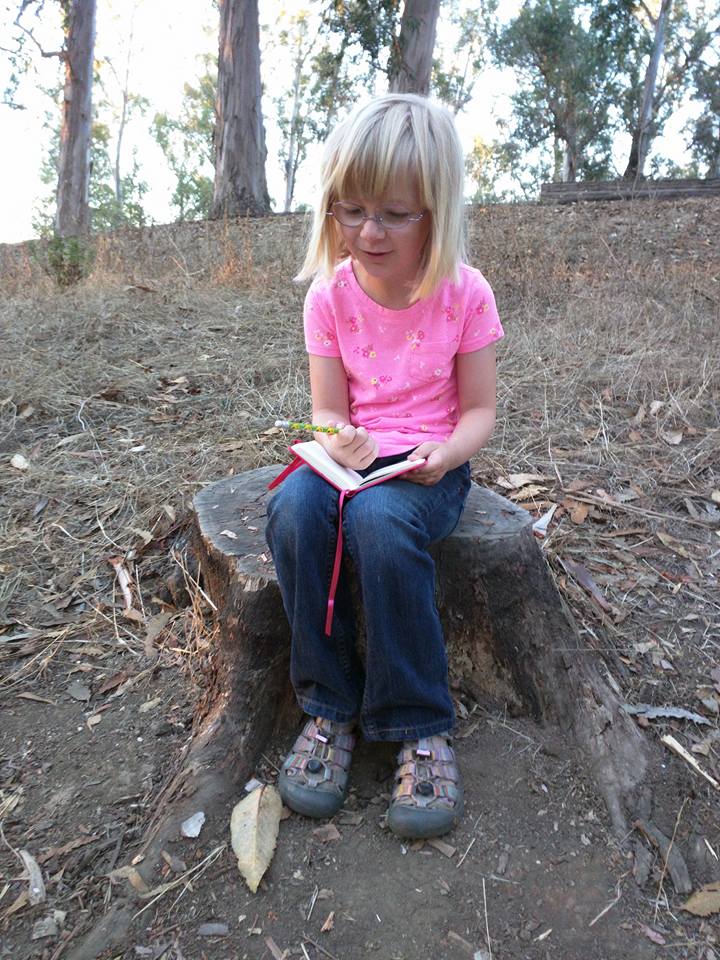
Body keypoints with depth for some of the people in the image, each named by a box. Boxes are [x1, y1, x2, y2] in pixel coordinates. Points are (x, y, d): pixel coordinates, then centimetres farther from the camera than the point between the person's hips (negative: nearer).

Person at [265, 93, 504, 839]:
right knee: (293, 508, -31)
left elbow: (479, 409, -2)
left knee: (379, 519, -36)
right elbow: (327, 409, 2)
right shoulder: (330, 293, 0)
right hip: (353, 455, 3)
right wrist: (336, 441, -22)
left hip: (429, 464, -2)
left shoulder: (464, 293, -6)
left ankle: (419, 726, -17)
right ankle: (329, 707, -13)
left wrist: (446, 453, -24)